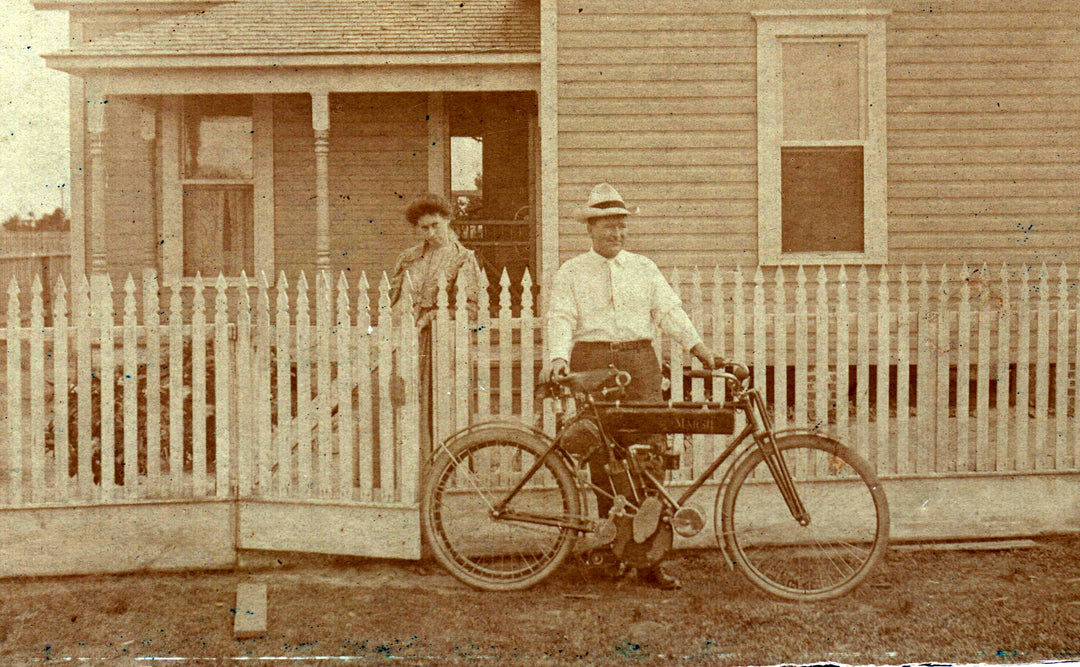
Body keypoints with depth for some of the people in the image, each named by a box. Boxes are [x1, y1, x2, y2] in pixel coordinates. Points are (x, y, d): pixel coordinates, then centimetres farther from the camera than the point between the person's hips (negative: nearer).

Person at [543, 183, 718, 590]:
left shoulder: (644, 268, 16)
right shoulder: (571, 273, 9)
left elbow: (669, 310, 9)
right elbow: (561, 319, -2)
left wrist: (697, 346, -5)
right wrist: (558, 358, -20)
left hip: (640, 362, 2)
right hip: (591, 363, -2)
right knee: (603, 458, -2)